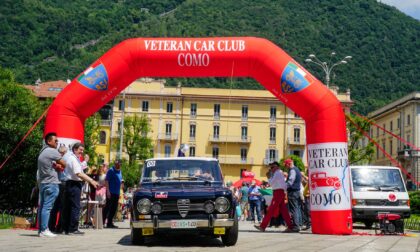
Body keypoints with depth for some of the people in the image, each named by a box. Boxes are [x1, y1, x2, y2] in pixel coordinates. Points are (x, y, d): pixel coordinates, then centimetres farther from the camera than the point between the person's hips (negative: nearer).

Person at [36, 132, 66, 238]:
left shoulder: (42, 152, 20)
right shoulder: (52, 151, -9)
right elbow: (64, 164, -6)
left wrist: (57, 166, 5)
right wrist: (60, 166, 14)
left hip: (42, 182, 10)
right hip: (51, 182, -10)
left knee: (42, 206, 9)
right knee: (47, 207, -11)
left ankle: (41, 229, 11)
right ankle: (44, 230, -13)